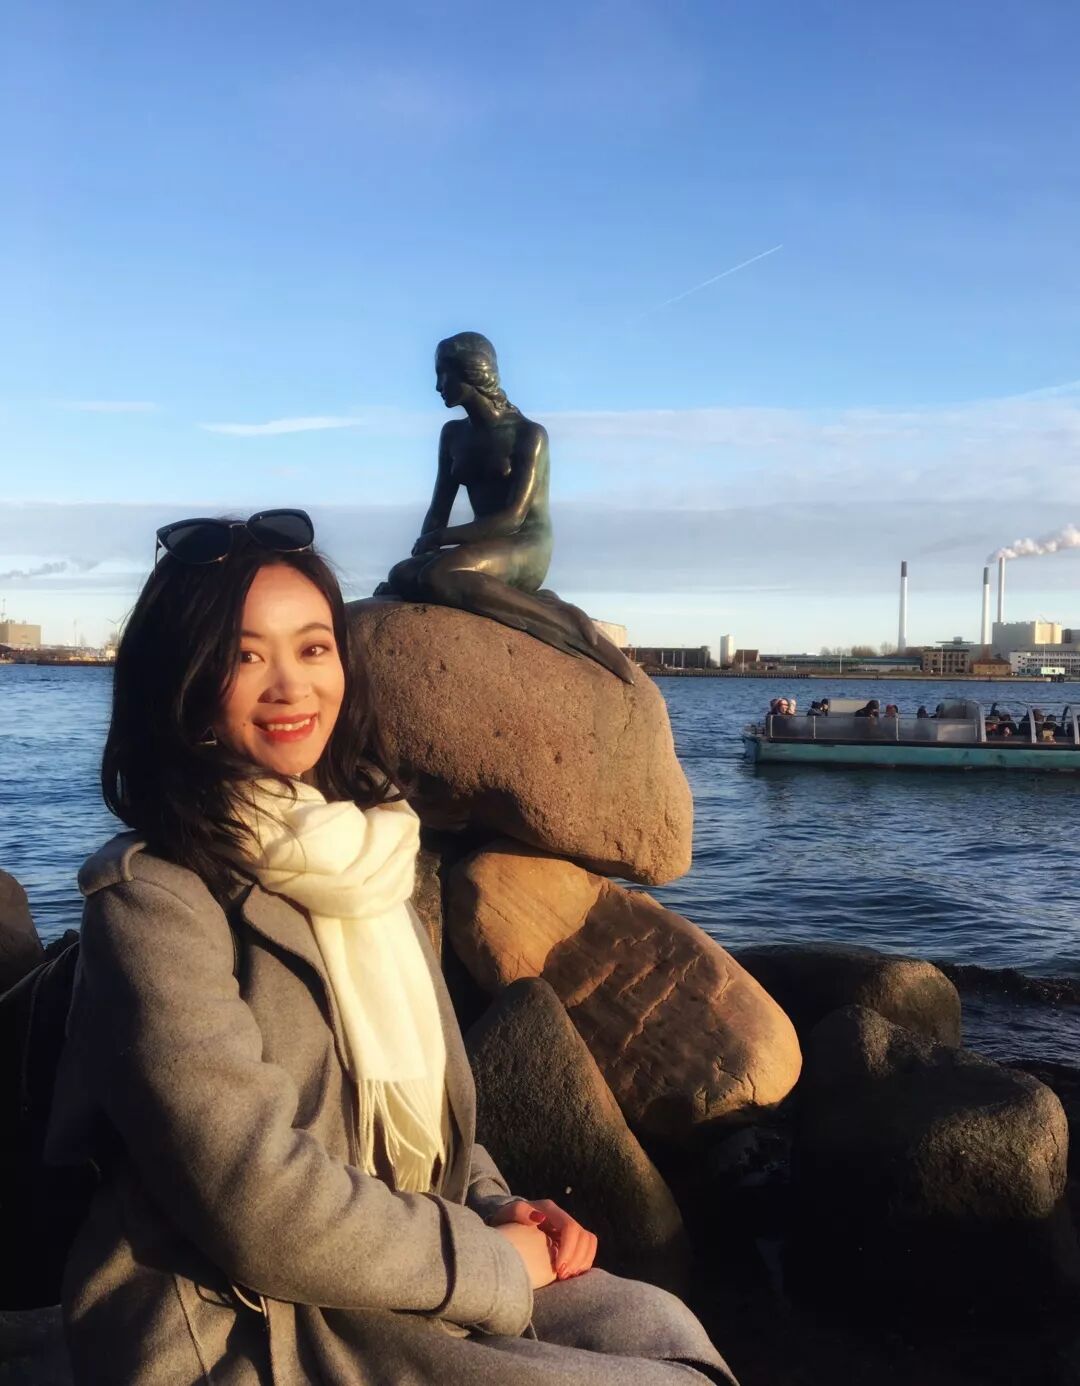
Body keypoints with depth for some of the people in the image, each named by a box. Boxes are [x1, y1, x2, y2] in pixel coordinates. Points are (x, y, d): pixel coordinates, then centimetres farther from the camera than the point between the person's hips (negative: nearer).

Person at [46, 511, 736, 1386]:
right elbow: (260, 1206, -23)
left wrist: (498, 1207, -1)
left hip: (404, 1266, 7)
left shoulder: (357, 852, 6)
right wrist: (494, 1259, -12)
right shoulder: (154, 898, -18)